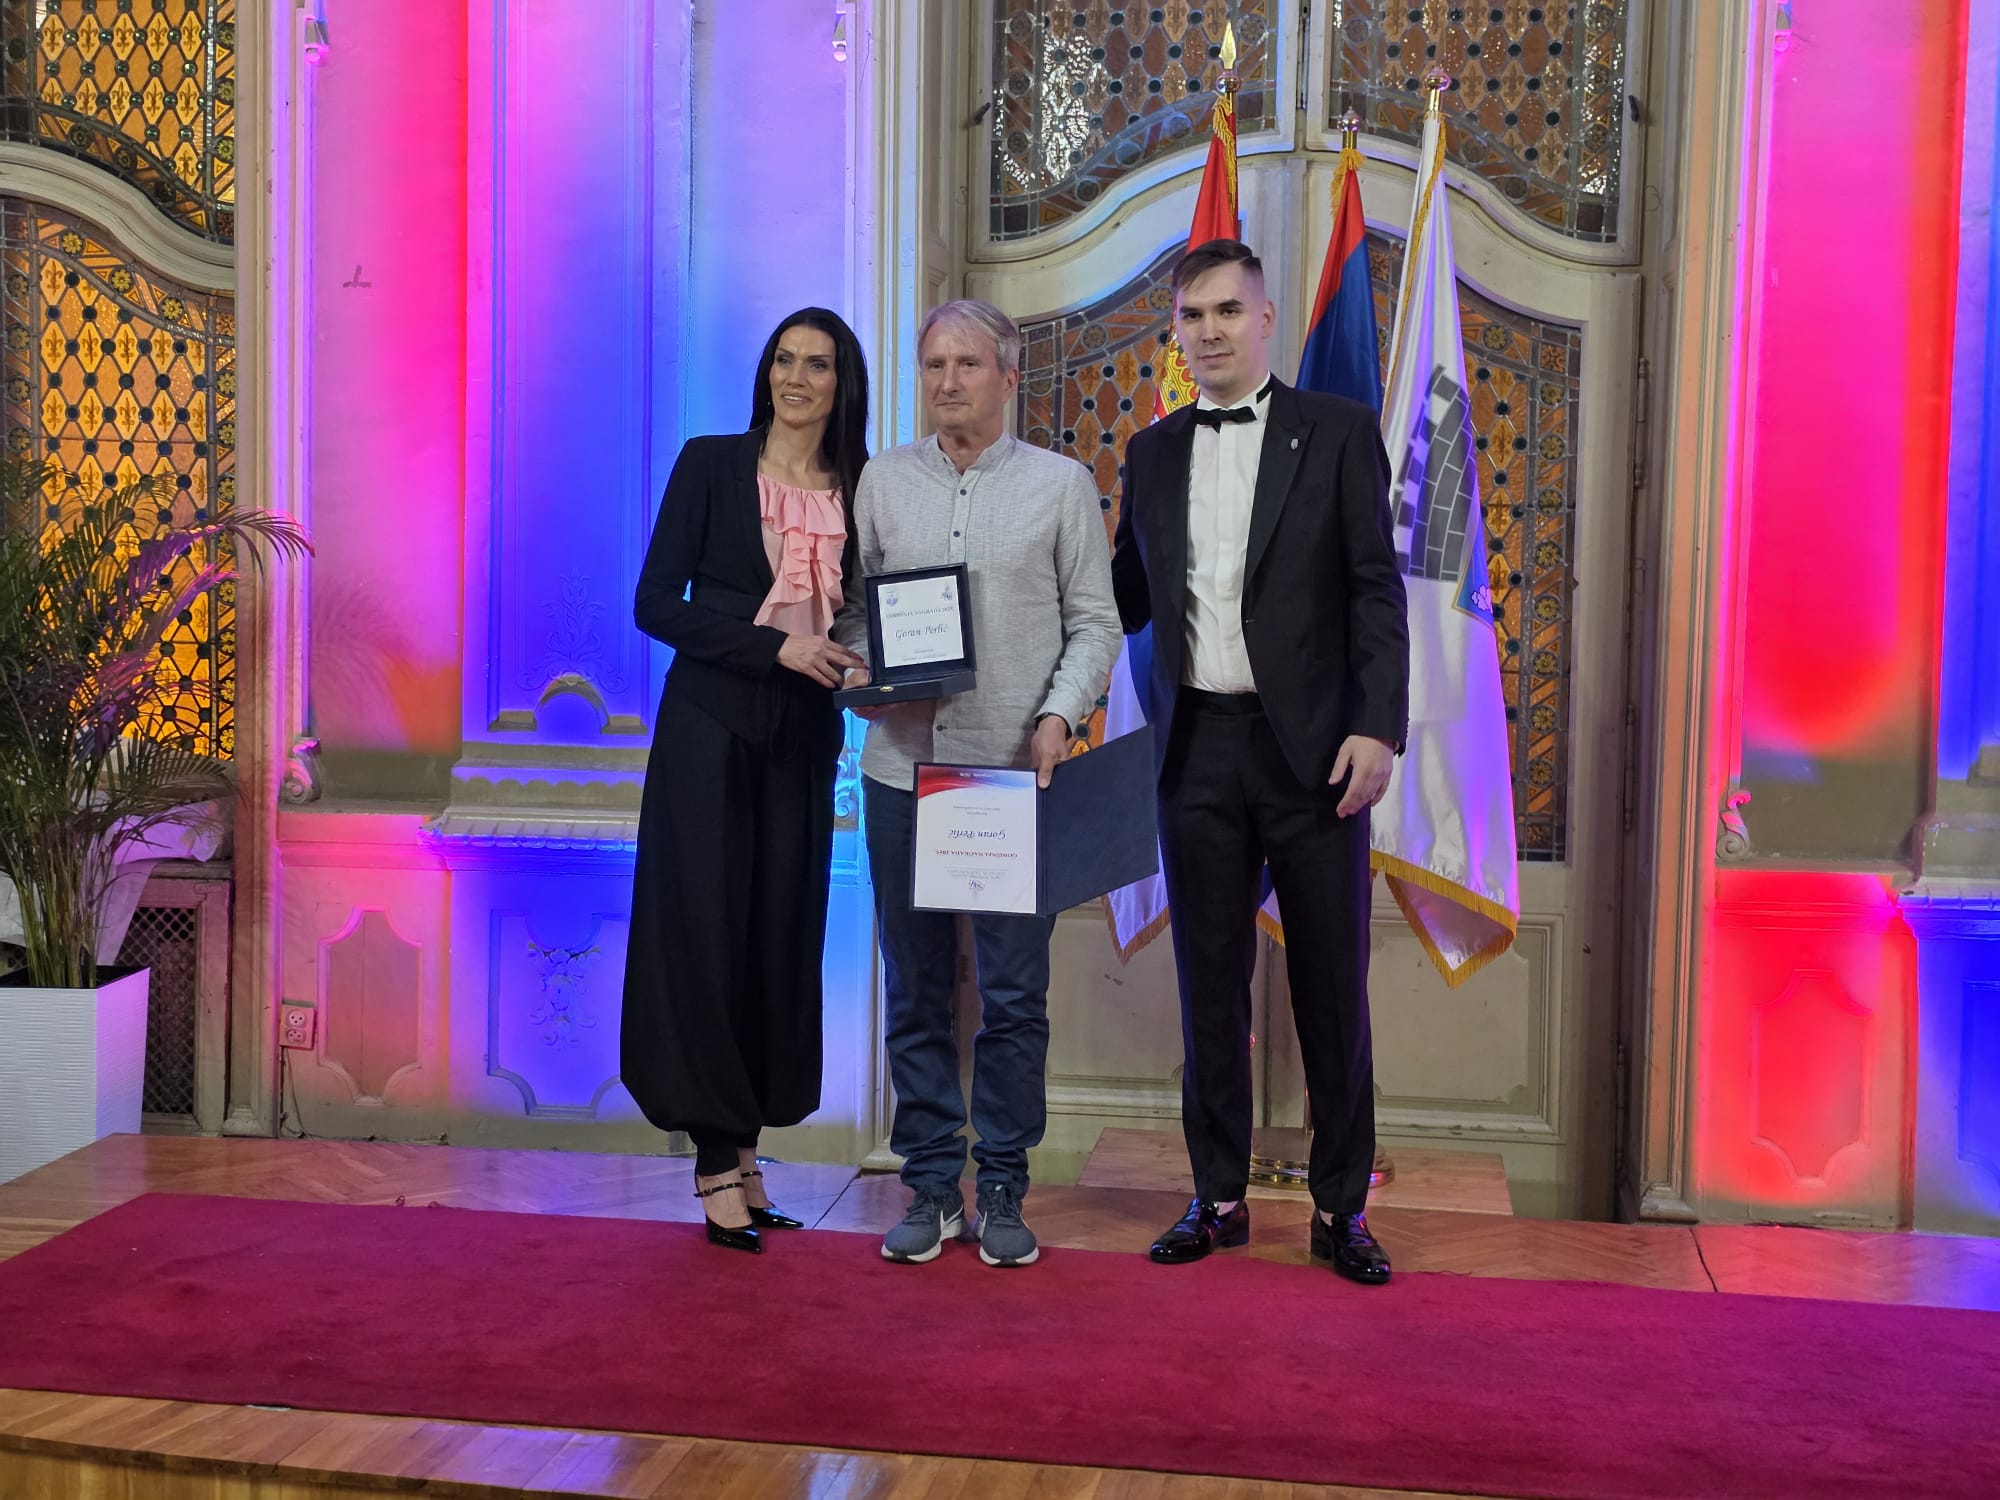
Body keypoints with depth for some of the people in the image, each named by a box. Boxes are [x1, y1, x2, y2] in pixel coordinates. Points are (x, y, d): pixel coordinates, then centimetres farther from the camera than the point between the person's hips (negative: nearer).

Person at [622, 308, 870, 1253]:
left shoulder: (858, 490, 9)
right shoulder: (712, 464, 0)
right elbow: (655, 603, -5)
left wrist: (862, 664, -5)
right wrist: (774, 645, -14)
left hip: (804, 737, 4)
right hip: (712, 725, -4)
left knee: (783, 935, 5)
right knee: (703, 928, -4)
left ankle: (743, 1148, 16)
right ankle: (717, 1158, 4)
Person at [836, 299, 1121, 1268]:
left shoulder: (1061, 485, 6)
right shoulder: (881, 482, 11)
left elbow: (1094, 620, 4)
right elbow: (851, 604, 13)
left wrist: (1060, 715, -11)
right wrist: (859, 668, -7)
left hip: (1017, 771, -2)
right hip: (902, 764, 2)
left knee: (1015, 993, 1)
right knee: (916, 987, 7)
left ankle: (1002, 1190, 13)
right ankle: (930, 1185, 18)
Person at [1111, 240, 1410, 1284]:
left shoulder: (1338, 432, 2)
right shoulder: (1153, 454, 13)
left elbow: (1376, 589, -3)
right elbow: (1127, 601, 18)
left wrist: (1378, 727, -12)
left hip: (1311, 745, -3)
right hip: (1198, 747, 3)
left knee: (1331, 984, 3)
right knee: (1209, 981, 9)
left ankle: (1341, 1207, 15)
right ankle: (1218, 1197, 21)